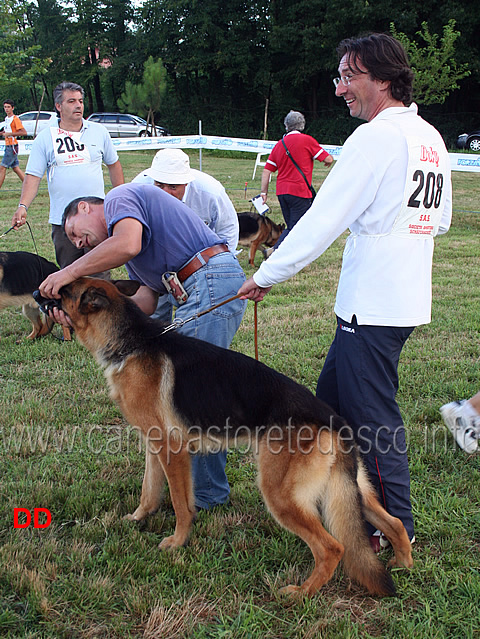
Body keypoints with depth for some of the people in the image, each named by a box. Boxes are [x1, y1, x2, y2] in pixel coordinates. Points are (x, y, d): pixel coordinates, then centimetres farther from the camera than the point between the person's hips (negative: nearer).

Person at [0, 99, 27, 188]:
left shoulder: (15, 119, -12)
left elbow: (24, 132, -19)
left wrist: (9, 134, -20)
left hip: (12, 146, -9)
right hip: (8, 146, 9)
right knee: (16, 168, 11)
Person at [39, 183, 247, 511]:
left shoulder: (119, 197, 2)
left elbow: (127, 244, -22)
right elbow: (146, 299, 13)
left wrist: (70, 272, -12)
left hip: (212, 281, -11)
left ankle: (207, 492, 4)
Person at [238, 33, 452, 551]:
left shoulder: (376, 137, -16)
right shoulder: (431, 138, 12)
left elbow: (323, 218, -18)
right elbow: (441, 220, 21)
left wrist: (267, 275, -11)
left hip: (373, 308, -9)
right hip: (408, 295, 9)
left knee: (372, 417, 2)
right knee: (331, 396, 20)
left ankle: (394, 528, 15)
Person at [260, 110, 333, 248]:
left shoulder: (279, 144, 11)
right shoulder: (307, 140, -5)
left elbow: (266, 171, 9)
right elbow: (328, 159, -2)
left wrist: (264, 192, 14)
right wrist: (329, 160, 21)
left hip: (282, 192, 6)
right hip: (300, 191, -6)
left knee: (291, 227, 15)